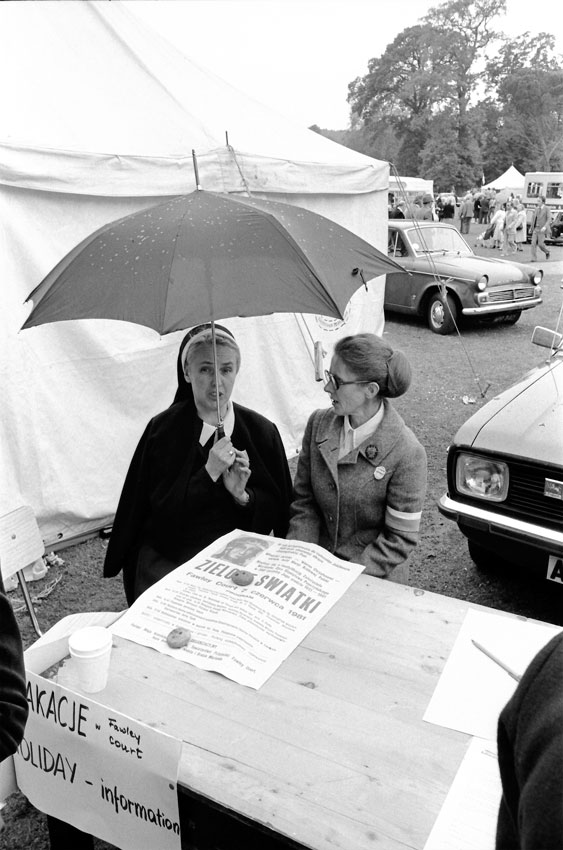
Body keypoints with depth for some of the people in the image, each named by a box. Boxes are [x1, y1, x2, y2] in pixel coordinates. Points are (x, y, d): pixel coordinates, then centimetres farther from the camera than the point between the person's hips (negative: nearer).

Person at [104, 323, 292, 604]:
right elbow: (159, 510, -8)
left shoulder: (262, 431, 0)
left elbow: (278, 512, 4)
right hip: (168, 564, -1)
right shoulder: (162, 429, -4)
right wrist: (208, 473, -18)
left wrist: (243, 495, -15)